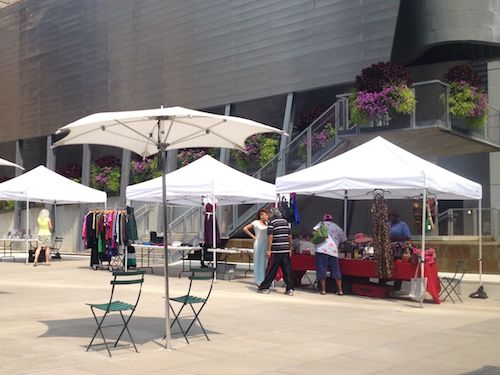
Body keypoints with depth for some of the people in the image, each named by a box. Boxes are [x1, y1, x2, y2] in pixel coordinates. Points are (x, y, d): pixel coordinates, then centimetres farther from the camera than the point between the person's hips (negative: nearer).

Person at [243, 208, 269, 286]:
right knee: (259, 261, 0)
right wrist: (253, 236, -5)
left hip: (266, 244, 5)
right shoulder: (256, 223, -4)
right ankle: (259, 280, 7)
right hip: (259, 244, -5)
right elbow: (245, 228, -4)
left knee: (265, 262, 7)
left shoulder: (267, 223, 11)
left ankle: (264, 280, 16)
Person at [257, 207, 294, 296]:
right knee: (287, 270, 6)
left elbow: (270, 237, -13)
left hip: (276, 251, -5)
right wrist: (290, 249, 21)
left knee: (272, 271, 1)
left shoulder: (272, 222, -5)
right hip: (286, 250, 5)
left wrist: (269, 250, -11)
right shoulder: (286, 222, 12)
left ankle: (264, 287, 8)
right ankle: (290, 289, 4)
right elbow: (290, 236, 14)